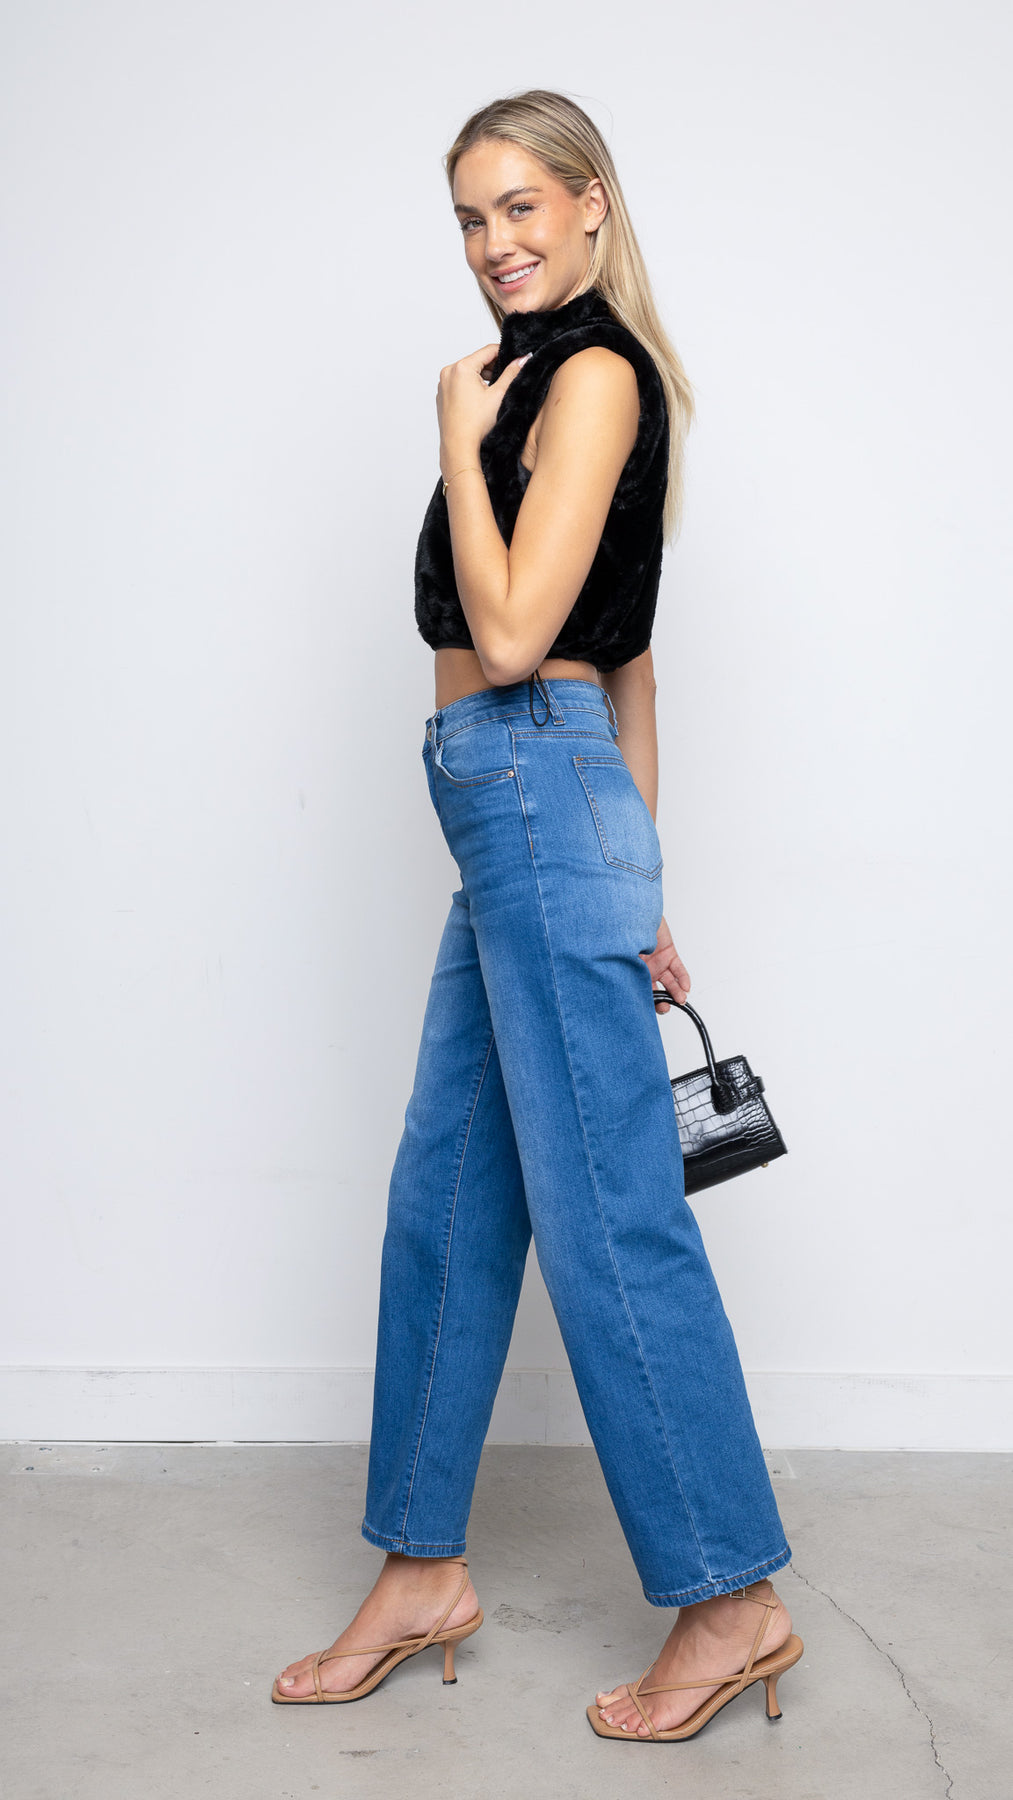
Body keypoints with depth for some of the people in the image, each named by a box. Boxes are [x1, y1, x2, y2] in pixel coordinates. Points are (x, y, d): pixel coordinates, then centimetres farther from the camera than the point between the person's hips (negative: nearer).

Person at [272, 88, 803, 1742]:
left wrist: (462, 432, -6)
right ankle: (423, 1573, 24)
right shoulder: (556, 374, 20)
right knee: (444, 1201, 12)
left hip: (540, 801, -10)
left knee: (605, 1217, -4)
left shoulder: (594, 371, -9)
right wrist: (636, 893, 20)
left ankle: (732, 1598, 9)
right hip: (525, 817, 10)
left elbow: (510, 637, -18)